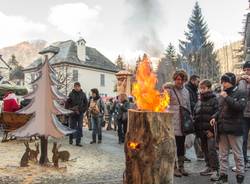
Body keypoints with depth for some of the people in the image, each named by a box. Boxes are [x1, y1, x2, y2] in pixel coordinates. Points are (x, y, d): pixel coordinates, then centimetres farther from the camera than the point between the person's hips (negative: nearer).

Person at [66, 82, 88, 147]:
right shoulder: (71, 94, -2)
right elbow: (67, 103, 1)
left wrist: (83, 110, -1)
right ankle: (71, 139, 27)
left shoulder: (83, 94, 2)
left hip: (80, 113, 1)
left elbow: (86, 104, 8)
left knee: (79, 127, 1)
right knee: (72, 127, 7)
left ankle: (78, 142, 6)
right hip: (72, 114, -1)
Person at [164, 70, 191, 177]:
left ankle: (181, 166, 24)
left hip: (183, 122, 6)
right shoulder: (170, 90, -4)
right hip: (173, 122, -6)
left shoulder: (186, 91, 14)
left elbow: (188, 107, 20)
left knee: (182, 145, 13)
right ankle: (174, 167, 12)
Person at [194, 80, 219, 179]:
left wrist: (212, 130, -17)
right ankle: (209, 167, 27)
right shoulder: (199, 101, 14)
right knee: (205, 149, 14)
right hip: (201, 130, 7)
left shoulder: (214, 100, -6)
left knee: (212, 150, -6)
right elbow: (195, 116, 17)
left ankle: (215, 170, 5)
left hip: (210, 130, -7)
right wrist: (196, 129, 11)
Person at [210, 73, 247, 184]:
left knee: (238, 154, 6)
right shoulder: (222, 95, 13)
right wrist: (215, 117, 4)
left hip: (234, 129, -5)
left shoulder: (240, 94, -3)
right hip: (222, 129, 6)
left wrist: (227, 98, -19)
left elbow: (240, 106, -21)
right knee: (223, 155, 12)